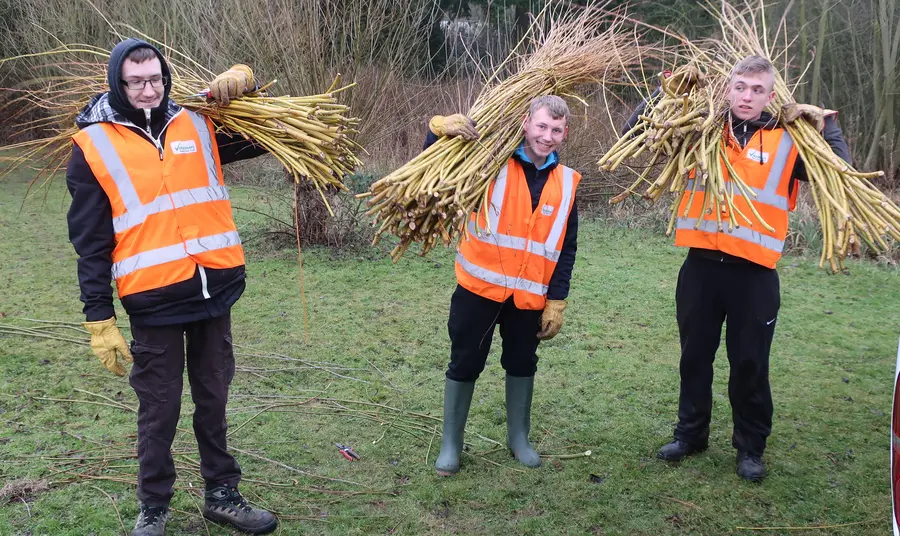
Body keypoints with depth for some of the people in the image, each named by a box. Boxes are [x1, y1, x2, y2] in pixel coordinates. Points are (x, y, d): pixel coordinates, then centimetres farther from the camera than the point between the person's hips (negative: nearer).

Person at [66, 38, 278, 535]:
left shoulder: (197, 125, 6)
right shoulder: (94, 146, -3)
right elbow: (91, 243, -3)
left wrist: (244, 82, 0)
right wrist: (99, 319, -6)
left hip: (214, 290, 4)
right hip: (154, 300, -3)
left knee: (213, 400, 15)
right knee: (159, 410, 7)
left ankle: (222, 494, 29)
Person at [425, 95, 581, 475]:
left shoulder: (566, 182, 3)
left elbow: (565, 250, 7)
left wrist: (556, 302, 2)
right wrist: (439, 129, -20)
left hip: (530, 296, 3)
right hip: (480, 287, -3)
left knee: (522, 364, 15)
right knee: (465, 364, 5)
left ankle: (518, 437, 34)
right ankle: (450, 444, 19)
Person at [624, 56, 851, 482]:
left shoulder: (788, 142, 2)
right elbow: (635, 132, 8)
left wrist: (824, 123, -5)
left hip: (754, 274, -1)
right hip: (701, 266, 2)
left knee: (750, 365, 7)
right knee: (695, 356, 15)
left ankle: (751, 447, 25)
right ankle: (690, 434, 32)